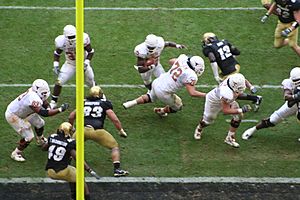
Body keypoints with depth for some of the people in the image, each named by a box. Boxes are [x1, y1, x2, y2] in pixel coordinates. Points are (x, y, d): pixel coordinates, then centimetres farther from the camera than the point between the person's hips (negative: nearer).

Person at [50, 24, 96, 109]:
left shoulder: (83, 39, -30)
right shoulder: (61, 41, -25)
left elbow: (90, 51, -14)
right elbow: (57, 53, -3)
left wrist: (86, 62, -25)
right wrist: (56, 65, -13)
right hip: (70, 64, 0)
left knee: (91, 82, 12)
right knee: (59, 82, -12)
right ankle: (53, 102, 2)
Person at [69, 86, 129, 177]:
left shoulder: (83, 103, 20)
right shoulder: (104, 103, 11)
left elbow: (71, 117, 27)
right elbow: (114, 119, 4)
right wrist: (121, 131, 17)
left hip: (83, 130, 3)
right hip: (97, 131, -2)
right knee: (115, 147, 11)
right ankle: (117, 169, -2)